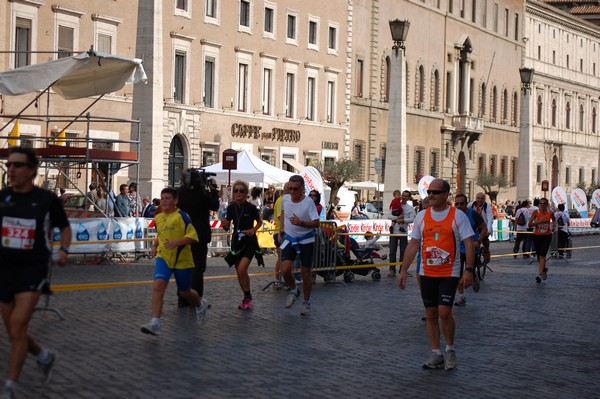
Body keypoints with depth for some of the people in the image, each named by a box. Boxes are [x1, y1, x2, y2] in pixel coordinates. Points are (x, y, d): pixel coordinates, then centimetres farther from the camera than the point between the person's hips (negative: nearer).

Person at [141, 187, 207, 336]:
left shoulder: (181, 216, -11)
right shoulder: (158, 218, 8)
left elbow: (193, 236, -18)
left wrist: (176, 242, -30)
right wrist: (155, 245, 9)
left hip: (182, 259, -4)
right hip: (163, 258, 4)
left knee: (185, 292, 12)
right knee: (158, 286, -20)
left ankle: (200, 305, 47)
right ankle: (155, 323, -24)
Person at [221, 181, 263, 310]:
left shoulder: (251, 207, -13)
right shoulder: (231, 208, -3)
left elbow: (260, 222, 3)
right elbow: (227, 227, 7)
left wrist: (253, 230, -14)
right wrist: (225, 224, -15)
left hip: (249, 242, -5)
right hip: (237, 241, 5)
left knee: (242, 270, -17)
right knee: (239, 272, 7)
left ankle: (248, 298, -1)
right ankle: (247, 298, 23)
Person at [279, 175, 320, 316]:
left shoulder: (308, 202, -18)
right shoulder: (285, 199, -5)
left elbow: (316, 223, -19)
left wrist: (301, 223, -34)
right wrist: (282, 229, 8)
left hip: (306, 241, -3)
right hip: (289, 239, 3)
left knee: (306, 272, 3)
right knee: (285, 269, -14)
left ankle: (306, 303, 21)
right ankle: (293, 290, 16)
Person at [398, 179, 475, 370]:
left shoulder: (457, 215, -5)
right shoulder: (421, 216, 5)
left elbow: (468, 243, -6)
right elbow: (413, 245, 9)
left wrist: (469, 270, -16)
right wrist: (403, 270, 4)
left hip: (449, 273, -4)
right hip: (427, 273, 4)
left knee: (444, 312, -12)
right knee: (431, 314, 6)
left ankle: (450, 349, 10)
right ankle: (435, 354, 17)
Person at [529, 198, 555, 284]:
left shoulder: (550, 213, -3)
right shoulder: (536, 212, -8)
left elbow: (553, 219, 21)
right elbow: (529, 224, -11)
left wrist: (553, 225, 2)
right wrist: (539, 222, -23)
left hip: (547, 236, -1)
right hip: (537, 235, 1)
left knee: (542, 255, -14)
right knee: (538, 255, 12)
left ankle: (540, 274, -14)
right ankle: (544, 268, 41)